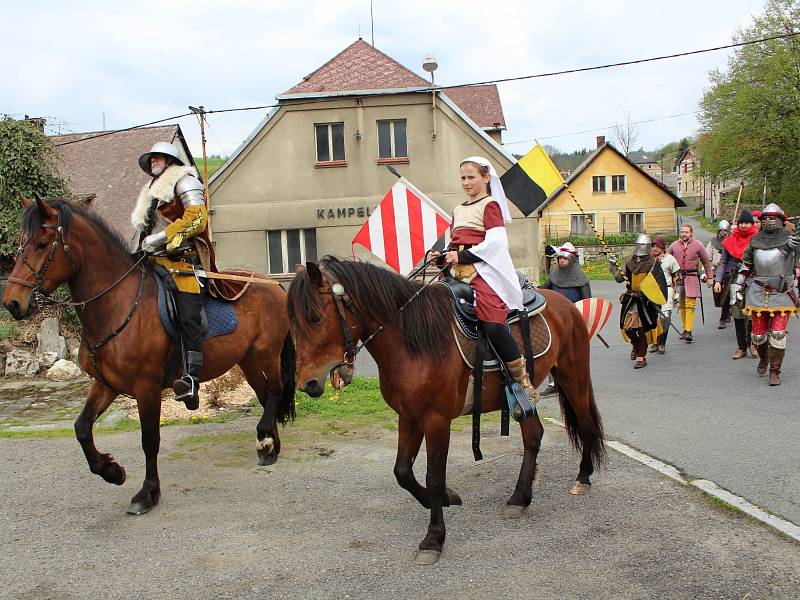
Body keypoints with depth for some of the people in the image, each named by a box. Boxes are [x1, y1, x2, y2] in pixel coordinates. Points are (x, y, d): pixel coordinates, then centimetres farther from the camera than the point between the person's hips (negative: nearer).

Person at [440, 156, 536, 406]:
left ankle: (522, 379, -13)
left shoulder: (490, 205, 2)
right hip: (459, 272, 8)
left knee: (492, 323, -25)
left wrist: (463, 256, -15)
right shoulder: (458, 210, 26)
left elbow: (495, 242, -10)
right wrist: (444, 256, 7)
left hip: (485, 271, -8)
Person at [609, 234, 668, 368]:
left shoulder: (653, 262, -7)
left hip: (646, 300, -4)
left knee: (643, 328, -4)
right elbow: (620, 278, 6)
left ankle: (641, 357, 6)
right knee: (627, 327, 8)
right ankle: (636, 346, 39)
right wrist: (613, 266, -2)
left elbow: (660, 283, -7)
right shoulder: (629, 262, 5)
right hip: (630, 299, 4)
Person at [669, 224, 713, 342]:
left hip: (692, 278, -3)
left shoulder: (698, 245, 3)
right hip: (677, 278, 3)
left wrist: (709, 277, 7)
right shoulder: (674, 245, 8)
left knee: (690, 305, -10)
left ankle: (688, 331, -12)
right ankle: (685, 329, 17)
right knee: (682, 306, 7)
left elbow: (706, 262, 9)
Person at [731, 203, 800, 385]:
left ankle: (775, 372, 4)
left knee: (778, 334, -8)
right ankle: (763, 358, 39)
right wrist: (737, 285, 17)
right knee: (758, 334, 9)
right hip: (758, 293, 3)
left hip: (782, 295, -3)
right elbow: (746, 265, 18)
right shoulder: (755, 241, 8)